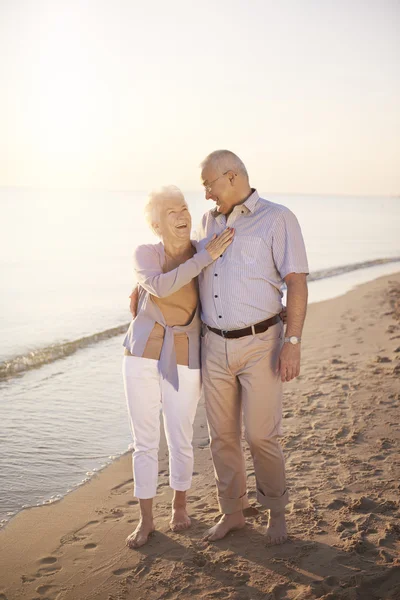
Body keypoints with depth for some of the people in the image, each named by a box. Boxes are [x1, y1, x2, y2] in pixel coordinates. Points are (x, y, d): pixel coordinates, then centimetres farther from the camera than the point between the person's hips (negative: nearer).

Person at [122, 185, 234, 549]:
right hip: (142, 355, 0)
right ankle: (146, 520, 23)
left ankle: (179, 506, 35)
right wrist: (207, 256, -28)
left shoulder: (206, 252, -2)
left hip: (184, 360, 0)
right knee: (145, 441, 6)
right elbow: (161, 287, -28)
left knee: (180, 440, 9)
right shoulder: (145, 254, -8)